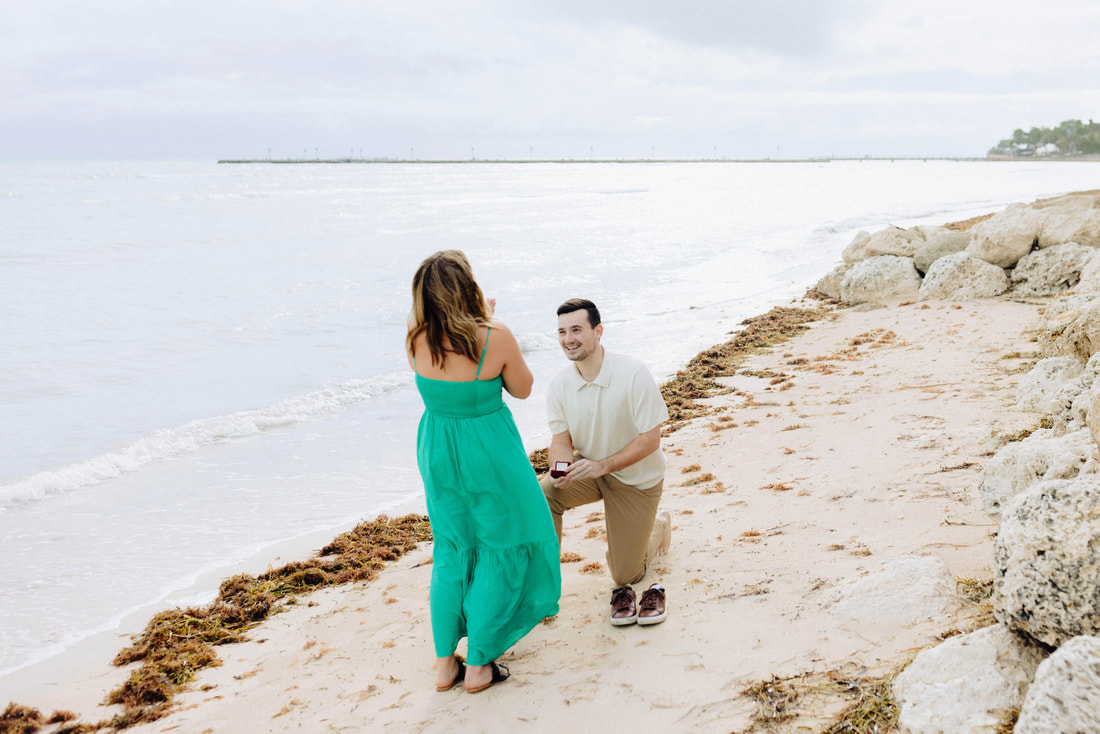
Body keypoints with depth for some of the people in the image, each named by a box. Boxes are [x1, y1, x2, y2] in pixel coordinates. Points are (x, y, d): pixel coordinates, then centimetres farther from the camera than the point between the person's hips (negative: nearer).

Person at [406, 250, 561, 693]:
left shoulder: (417, 337, -13)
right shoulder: (495, 338, -24)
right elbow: (522, 389, -6)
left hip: (438, 453, 5)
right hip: (489, 456, -4)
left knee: (450, 552, 20)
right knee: (500, 551, 15)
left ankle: (445, 663, 26)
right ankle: (478, 664, 20)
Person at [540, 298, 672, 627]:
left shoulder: (633, 374, -25)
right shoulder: (559, 384, -12)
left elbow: (650, 440, -22)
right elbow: (561, 439, -6)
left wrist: (603, 465, -33)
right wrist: (560, 469, -29)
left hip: (636, 477, -3)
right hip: (587, 468, 3)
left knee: (625, 576, 6)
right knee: (542, 494, -30)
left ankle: (659, 526, 36)